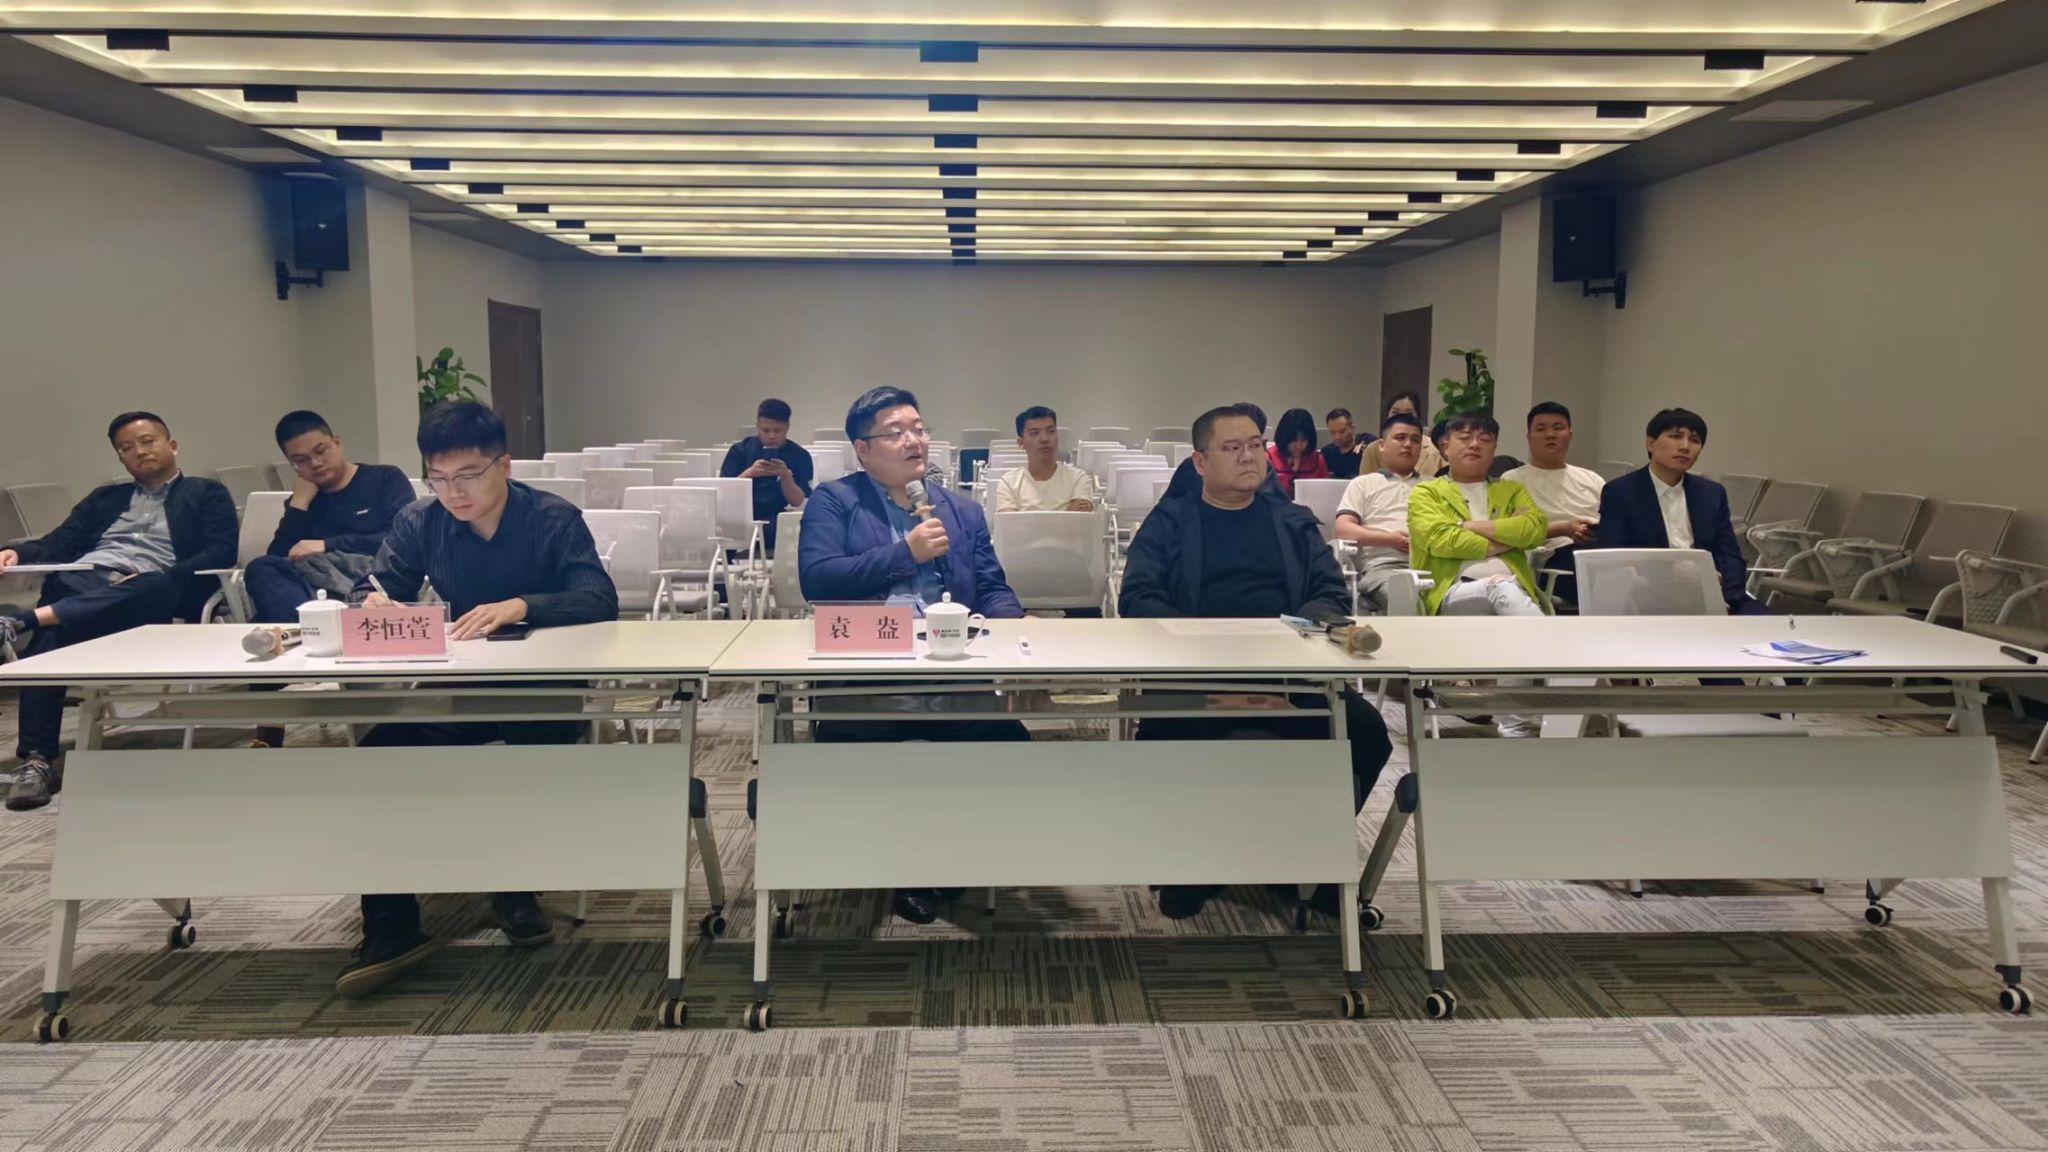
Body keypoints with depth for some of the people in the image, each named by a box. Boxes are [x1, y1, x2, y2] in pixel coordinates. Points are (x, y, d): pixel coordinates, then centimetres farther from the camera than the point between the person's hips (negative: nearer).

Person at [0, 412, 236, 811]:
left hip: (148, 593, -3)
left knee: (159, 586, -41)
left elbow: (222, 553, 3)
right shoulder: (104, 498, 33)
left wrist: (162, 577, -13)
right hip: (80, 582, 3)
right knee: (50, 637, -32)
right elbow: (59, 543, 21)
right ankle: (37, 760, -37)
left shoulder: (207, 494, 19)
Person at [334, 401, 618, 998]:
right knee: (379, 752, -22)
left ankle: (514, 889, -7)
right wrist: (375, 601, -26)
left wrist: (519, 606, -39)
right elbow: (372, 589, 1)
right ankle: (390, 927, -14)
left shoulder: (554, 519, -9)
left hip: (542, 687, -3)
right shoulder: (419, 523, 2)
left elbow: (600, 600, -20)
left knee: (548, 741, -34)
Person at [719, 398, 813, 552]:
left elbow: (797, 502, 1)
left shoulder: (799, 456, 6)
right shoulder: (740, 450, 7)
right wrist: (750, 473, -18)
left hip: (775, 520, 1)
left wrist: (785, 476, -17)